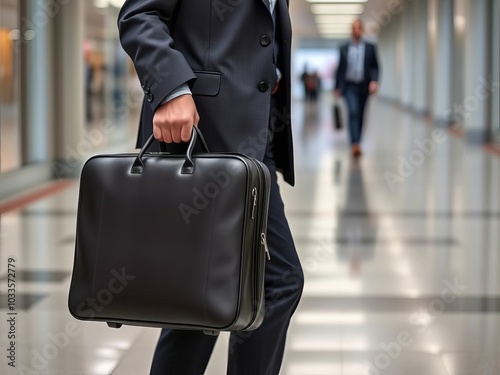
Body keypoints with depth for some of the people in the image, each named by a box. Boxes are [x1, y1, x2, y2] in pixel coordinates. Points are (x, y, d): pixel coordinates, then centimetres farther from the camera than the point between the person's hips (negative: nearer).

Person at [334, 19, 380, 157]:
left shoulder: (370, 47, 7)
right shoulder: (344, 48, 7)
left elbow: (375, 66, 3)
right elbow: (340, 68, 11)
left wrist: (374, 81, -14)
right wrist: (337, 87, 8)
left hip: (364, 87, 2)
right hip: (349, 86, -2)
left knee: (360, 116, 9)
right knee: (353, 112, -19)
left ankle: (356, 142, 23)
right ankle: (355, 144, -28)